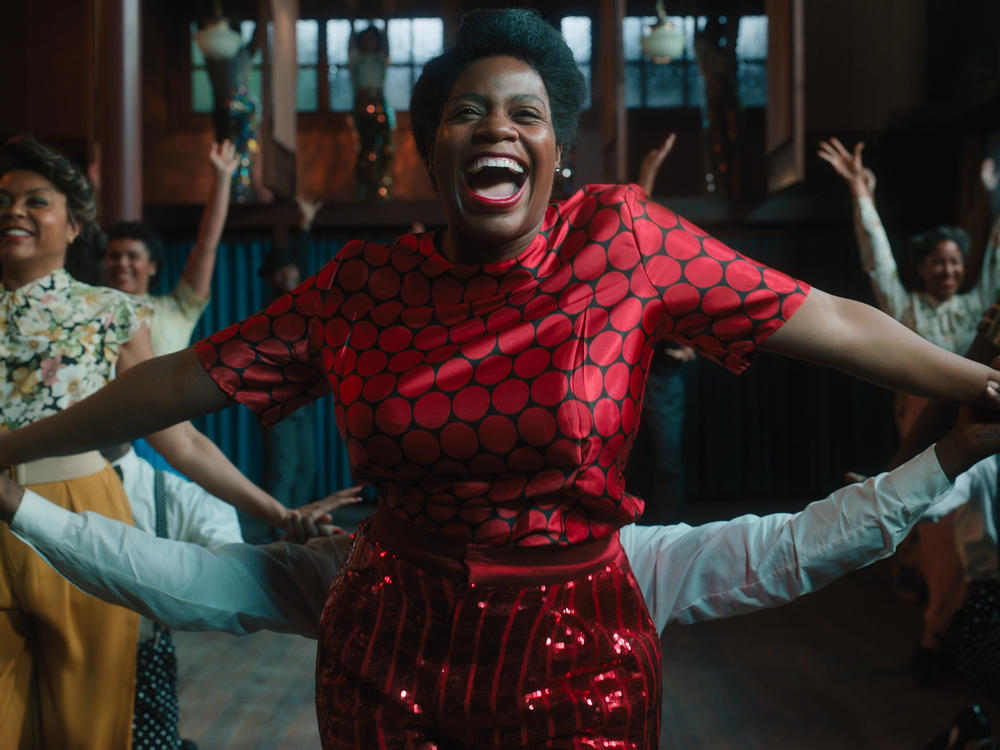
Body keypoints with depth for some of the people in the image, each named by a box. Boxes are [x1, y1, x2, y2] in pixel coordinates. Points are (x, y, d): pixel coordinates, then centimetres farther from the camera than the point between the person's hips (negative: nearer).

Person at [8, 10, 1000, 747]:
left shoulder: (622, 238, -8)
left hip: (577, 650, -1)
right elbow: (187, 380, 1)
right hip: (390, 651, 2)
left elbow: (828, 322, -6)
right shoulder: (363, 287, -3)